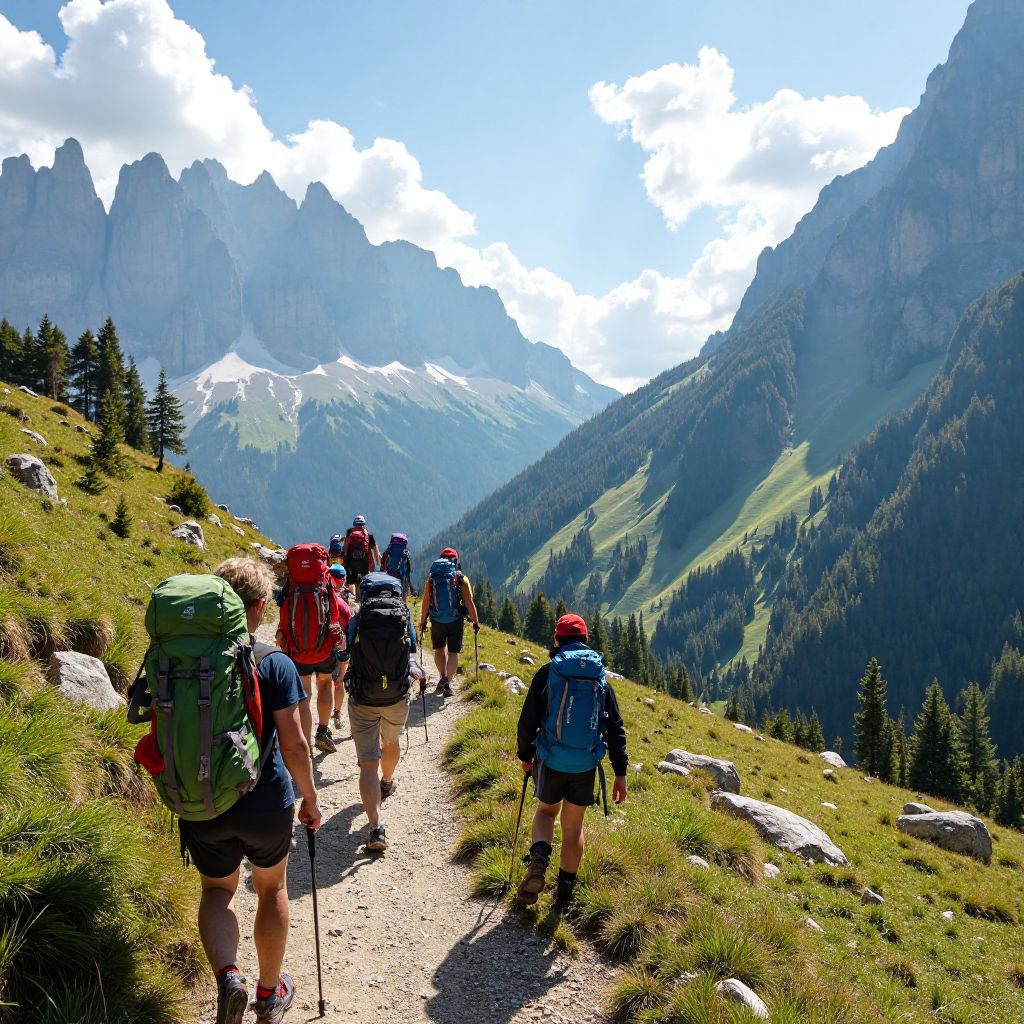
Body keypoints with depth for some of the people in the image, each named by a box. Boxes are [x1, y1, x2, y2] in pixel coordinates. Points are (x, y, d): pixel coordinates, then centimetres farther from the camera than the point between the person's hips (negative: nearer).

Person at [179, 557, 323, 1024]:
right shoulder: (274, 664, -16)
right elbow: (293, 744, -14)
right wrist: (309, 797, 1)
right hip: (264, 803, -2)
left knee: (217, 889, 24)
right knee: (271, 889, 22)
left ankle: (227, 977, 1)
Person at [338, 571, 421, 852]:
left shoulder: (358, 619, -7)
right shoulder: (404, 616, -3)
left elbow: (346, 656, 5)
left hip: (362, 700, -2)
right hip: (397, 698, 2)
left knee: (368, 765, 1)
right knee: (391, 741, 31)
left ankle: (376, 828, -9)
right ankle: (387, 784, 57)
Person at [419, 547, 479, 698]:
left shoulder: (431, 577, -2)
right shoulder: (461, 579, -6)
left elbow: (426, 601, -4)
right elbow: (469, 603, -9)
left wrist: (422, 621, 6)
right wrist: (476, 622, 0)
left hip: (437, 621, 1)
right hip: (455, 621, -1)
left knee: (439, 649, 23)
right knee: (452, 652, 7)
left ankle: (443, 677, 23)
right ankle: (448, 681, -8)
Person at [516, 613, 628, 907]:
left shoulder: (548, 672, -6)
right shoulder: (600, 677, 3)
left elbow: (528, 720, -5)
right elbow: (616, 728, 2)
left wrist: (525, 755, 11)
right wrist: (620, 772, 6)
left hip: (551, 761, -2)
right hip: (586, 765, 2)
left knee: (546, 810, 23)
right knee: (573, 825, 18)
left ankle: (539, 860, -3)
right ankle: (565, 889, 24)